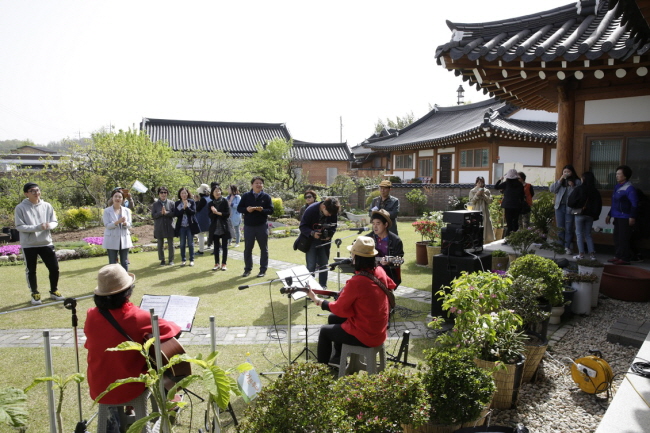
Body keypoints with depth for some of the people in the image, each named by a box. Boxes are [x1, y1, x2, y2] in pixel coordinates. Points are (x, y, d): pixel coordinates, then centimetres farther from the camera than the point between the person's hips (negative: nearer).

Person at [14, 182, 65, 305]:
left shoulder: (47, 206, 1)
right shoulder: (20, 208, -8)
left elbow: (55, 222, 4)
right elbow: (19, 226, -11)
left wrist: (49, 225, -19)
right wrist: (37, 227, -23)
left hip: (46, 243, 3)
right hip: (29, 245, -2)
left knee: (54, 268, 5)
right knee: (31, 271, 8)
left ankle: (54, 291, 24)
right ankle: (35, 294, 24)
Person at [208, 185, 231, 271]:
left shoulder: (224, 201, -2)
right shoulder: (211, 203, 5)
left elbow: (228, 214, -8)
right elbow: (210, 216, -2)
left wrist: (218, 213, -14)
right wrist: (213, 212, -20)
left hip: (224, 227, -2)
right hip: (215, 227, 2)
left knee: (224, 246, 2)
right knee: (216, 246, 8)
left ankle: (224, 264, 9)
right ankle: (216, 264, 16)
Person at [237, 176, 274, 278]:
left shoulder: (266, 197, 2)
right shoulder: (246, 196, 5)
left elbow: (271, 210, -3)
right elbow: (239, 208, 4)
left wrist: (262, 210, -21)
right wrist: (246, 209, -17)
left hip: (262, 226, -1)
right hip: (248, 226, 1)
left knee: (264, 248, 5)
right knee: (247, 248, 7)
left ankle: (263, 269, 14)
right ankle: (247, 269, 19)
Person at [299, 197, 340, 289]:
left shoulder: (334, 212, -14)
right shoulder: (311, 210, -24)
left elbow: (333, 227, 0)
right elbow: (302, 226, -18)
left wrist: (330, 235, -20)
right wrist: (312, 233, -34)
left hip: (324, 240, 4)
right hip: (311, 240, -4)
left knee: (324, 264, 9)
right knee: (311, 265, -7)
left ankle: (323, 286, 20)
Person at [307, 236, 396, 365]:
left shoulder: (356, 281, -28)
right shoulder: (380, 271, -7)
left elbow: (339, 309, -16)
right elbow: (391, 286, 16)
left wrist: (317, 300, -2)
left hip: (365, 336, -7)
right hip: (379, 330, 8)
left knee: (325, 331, 14)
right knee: (333, 319, 25)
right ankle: (338, 357, 39)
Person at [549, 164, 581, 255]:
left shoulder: (577, 181, 3)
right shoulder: (560, 181, 12)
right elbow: (551, 189, -3)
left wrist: (573, 186, -18)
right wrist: (560, 180, -7)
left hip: (570, 207, -3)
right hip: (560, 207, 3)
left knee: (568, 228, 1)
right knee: (560, 228, 6)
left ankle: (567, 247, 9)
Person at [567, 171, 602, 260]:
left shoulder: (579, 189, -11)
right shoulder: (595, 191, 4)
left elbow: (570, 202, -11)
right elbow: (599, 205, 8)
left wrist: (574, 208, 9)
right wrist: (595, 215, 14)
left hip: (579, 214, -4)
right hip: (590, 215, 5)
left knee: (579, 234, 3)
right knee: (588, 235, 12)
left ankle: (581, 254, 0)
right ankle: (592, 253, 7)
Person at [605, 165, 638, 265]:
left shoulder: (629, 188, -11)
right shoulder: (617, 187, 15)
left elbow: (634, 203, -15)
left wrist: (632, 217, -19)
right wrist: (609, 215, 22)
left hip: (625, 218, -9)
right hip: (617, 217, 9)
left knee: (624, 238, -6)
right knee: (617, 237, 12)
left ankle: (625, 258, -1)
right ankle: (617, 256, 19)